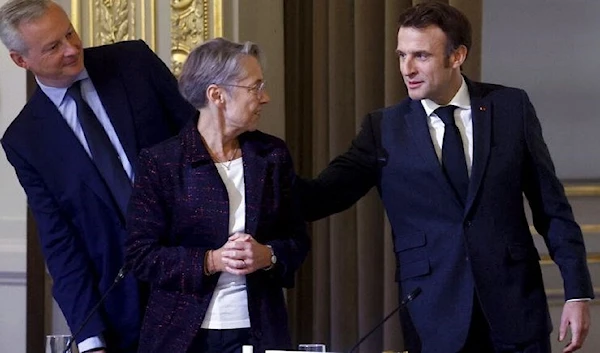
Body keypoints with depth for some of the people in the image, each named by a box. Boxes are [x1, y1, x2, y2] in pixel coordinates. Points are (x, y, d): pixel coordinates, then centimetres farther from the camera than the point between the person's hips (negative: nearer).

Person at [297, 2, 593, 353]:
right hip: (435, 319, 0)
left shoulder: (511, 107, 2)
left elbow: (552, 207, 4)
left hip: (516, 309, 0)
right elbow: (325, 194, -7)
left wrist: (578, 291, 0)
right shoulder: (384, 128, 3)